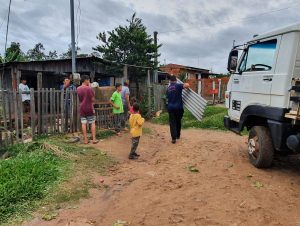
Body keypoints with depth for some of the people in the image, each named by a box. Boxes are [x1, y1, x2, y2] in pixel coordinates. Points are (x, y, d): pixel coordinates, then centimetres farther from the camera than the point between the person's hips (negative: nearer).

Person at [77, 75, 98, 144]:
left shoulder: (78, 89, 4)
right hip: (89, 108, -4)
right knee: (92, 123, 5)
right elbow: (92, 99, -9)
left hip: (82, 108, 4)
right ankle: (94, 139, 5)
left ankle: (85, 140, 8)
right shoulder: (89, 88, -13)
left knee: (83, 124, 5)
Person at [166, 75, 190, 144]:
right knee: (178, 121, 16)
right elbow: (187, 85, -19)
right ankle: (178, 135, 31)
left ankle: (174, 138, -4)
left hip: (170, 107, 2)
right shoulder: (178, 85, -5)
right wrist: (186, 85, 4)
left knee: (172, 123, 4)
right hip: (178, 107, -2)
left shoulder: (168, 88, 9)